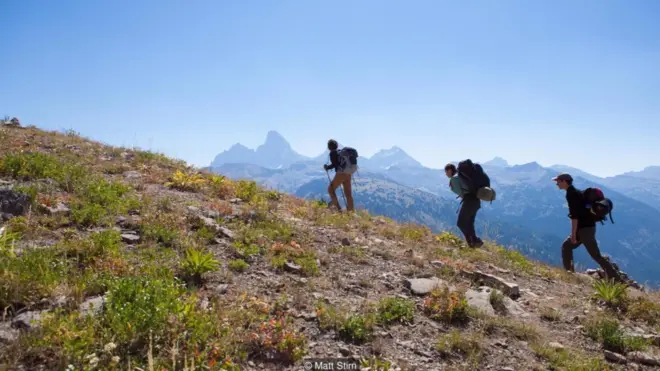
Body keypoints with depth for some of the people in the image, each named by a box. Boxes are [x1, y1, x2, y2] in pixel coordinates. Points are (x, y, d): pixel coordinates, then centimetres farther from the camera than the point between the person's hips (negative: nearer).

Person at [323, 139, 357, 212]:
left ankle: (338, 207, -2)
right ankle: (350, 211, 3)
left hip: (341, 174, -7)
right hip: (348, 174, 8)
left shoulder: (332, 153, -3)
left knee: (331, 189, 7)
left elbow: (334, 164, -11)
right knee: (348, 194, 6)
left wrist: (327, 167, 5)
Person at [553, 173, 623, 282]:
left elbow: (574, 216, -21)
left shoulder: (571, 194, -14)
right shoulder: (575, 192, 17)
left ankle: (617, 280, -6)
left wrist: (573, 234, -21)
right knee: (566, 246, 16)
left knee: (596, 255, -8)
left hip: (585, 228, -10)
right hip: (586, 227, 10)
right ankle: (569, 273, 18)